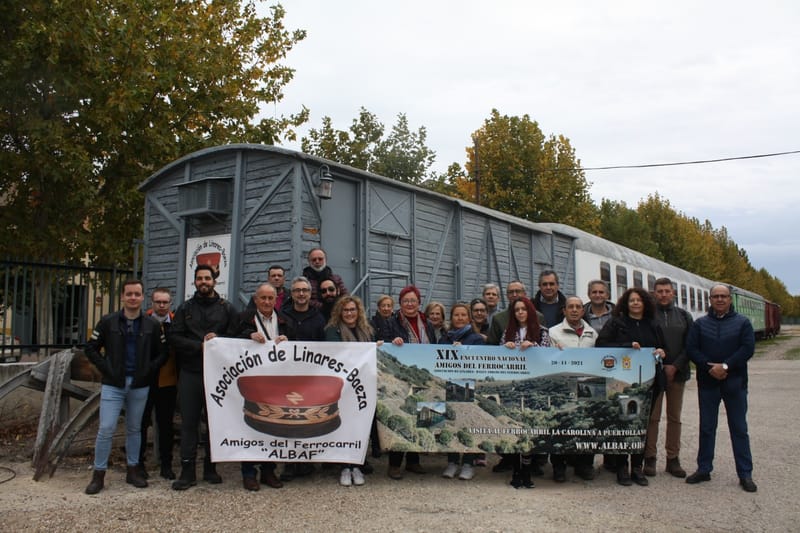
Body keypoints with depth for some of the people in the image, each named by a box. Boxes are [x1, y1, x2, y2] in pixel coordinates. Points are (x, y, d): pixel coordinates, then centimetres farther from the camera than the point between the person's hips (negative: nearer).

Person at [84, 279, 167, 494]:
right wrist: (106, 368, -6)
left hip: (139, 385, 2)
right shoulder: (108, 322, 0)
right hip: (113, 384, -1)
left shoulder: (152, 325, 3)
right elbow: (91, 348, 4)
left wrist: (149, 370, -5)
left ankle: (133, 471, 24)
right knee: (106, 429, -5)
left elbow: (162, 353, 8)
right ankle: (98, 474, 7)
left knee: (134, 429, 12)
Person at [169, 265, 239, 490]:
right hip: (190, 372, 1)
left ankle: (211, 467, 17)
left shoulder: (226, 308, 8)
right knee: (189, 422, 1)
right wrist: (199, 346, -11)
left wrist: (218, 339, -15)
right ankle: (187, 471, 7)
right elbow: (174, 337, 1)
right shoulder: (185, 308, 11)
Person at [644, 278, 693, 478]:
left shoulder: (684, 316, 9)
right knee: (652, 417, 0)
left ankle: (673, 459, 16)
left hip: (677, 373, 3)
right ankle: (650, 458, 8)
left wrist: (675, 366, -7)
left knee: (675, 418, 8)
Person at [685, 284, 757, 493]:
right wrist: (710, 367, -14)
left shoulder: (742, 322, 3)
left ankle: (745, 474, 11)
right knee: (706, 428, 8)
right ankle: (704, 469, 17)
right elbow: (691, 349, -1)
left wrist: (725, 366, -17)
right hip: (707, 383, 2)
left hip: (735, 382, -2)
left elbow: (748, 348, -8)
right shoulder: (700, 324, 7)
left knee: (739, 429, 4)